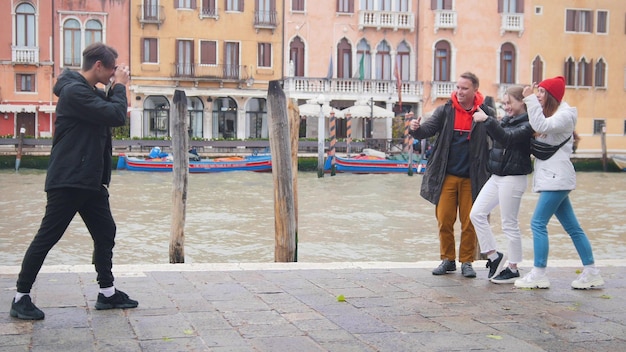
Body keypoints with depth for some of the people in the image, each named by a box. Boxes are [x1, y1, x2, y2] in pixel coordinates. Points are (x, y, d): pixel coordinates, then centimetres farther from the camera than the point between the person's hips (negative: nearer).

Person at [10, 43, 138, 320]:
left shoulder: (92, 91, 14)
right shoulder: (75, 91, -17)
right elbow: (117, 116, -23)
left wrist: (116, 88, 4)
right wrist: (120, 86, -9)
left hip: (90, 181, 10)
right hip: (67, 181, -10)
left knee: (105, 233, 12)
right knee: (47, 238, -3)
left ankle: (107, 292, 21)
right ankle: (21, 297, 6)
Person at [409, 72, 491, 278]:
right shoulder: (446, 111, 3)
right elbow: (427, 130, -4)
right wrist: (416, 129, -25)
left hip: (472, 178, -1)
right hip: (447, 176, 2)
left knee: (469, 223, 4)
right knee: (444, 220, 3)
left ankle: (467, 261, 17)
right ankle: (447, 259, 17)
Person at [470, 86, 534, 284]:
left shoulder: (528, 124, -13)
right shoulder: (507, 120, 12)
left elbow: (507, 138, -27)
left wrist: (487, 120, -33)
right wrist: (485, 120, 5)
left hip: (513, 178, -8)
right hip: (496, 176, 9)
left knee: (510, 224, 0)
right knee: (477, 213, 4)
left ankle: (513, 269, 12)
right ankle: (494, 256, 13)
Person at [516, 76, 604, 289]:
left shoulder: (564, 115, -10)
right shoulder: (549, 115, 21)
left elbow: (542, 126, -26)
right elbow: (538, 129, 9)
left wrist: (531, 100, -21)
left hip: (557, 178, -10)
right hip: (552, 178, 10)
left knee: (538, 223, -10)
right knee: (572, 227, 9)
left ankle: (539, 275, -7)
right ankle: (591, 272, 13)